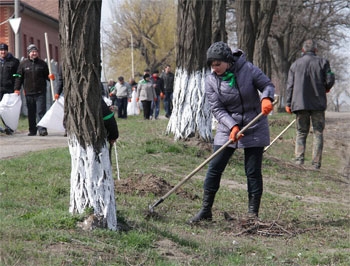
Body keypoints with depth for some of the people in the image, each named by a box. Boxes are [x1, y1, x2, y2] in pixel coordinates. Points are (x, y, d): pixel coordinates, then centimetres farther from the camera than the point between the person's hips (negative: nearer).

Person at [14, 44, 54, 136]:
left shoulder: (42, 63, 7)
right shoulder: (23, 63, 6)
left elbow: (46, 75, 14)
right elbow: (19, 77, 6)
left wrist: (50, 77, -9)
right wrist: (17, 88, -3)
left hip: (40, 93, -1)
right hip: (29, 93, 1)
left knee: (41, 111, -8)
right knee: (31, 113, 7)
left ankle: (42, 129, -9)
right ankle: (32, 130, 14)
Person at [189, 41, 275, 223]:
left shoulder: (248, 70, -12)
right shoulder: (211, 81, -7)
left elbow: (267, 85, -3)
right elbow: (217, 109, -10)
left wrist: (266, 98, -26)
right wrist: (232, 126, -25)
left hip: (255, 128, -2)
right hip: (227, 129, 2)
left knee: (253, 171, 0)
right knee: (214, 168, -2)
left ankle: (253, 213, 10)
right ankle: (205, 210, 7)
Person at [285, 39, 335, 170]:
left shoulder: (295, 64, 8)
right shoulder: (323, 62, 1)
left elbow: (290, 85, 6)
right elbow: (330, 80, -5)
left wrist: (288, 103, 10)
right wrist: (326, 89, 17)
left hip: (300, 104, 2)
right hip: (318, 104, -2)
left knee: (301, 133, 9)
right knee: (318, 133, 3)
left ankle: (299, 159, -7)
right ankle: (316, 163, -3)